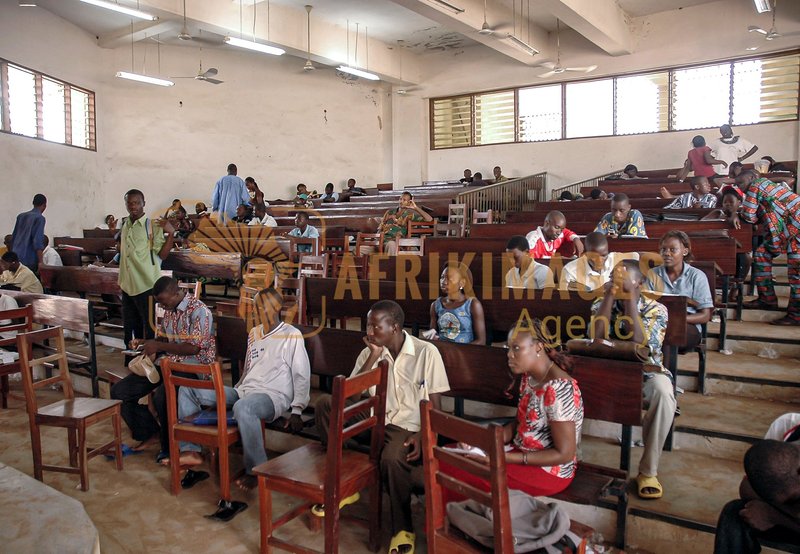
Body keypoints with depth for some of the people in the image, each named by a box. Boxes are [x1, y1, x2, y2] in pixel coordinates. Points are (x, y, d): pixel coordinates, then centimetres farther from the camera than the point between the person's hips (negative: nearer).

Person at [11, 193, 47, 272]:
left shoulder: (21, 216, 14)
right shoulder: (39, 218, -8)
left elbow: (13, 237, 19)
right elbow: (37, 241, -16)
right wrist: (40, 262, -16)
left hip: (15, 257, 7)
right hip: (29, 259, -7)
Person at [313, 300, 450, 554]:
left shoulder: (426, 352, -7)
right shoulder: (369, 353, 5)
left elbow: (435, 406, -5)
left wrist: (423, 436, -22)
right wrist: (374, 356, -13)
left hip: (408, 428, -4)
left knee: (391, 459, -38)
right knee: (325, 403, -17)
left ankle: (403, 529, -11)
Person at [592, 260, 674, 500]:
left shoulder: (655, 309, -6)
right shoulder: (601, 304, -1)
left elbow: (638, 344, -24)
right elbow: (596, 339, -20)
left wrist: (630, 298, -24)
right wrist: (609, 295, -19)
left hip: (645, 373, -1)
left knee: (663, 392, -38)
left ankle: (648, 471, -21)